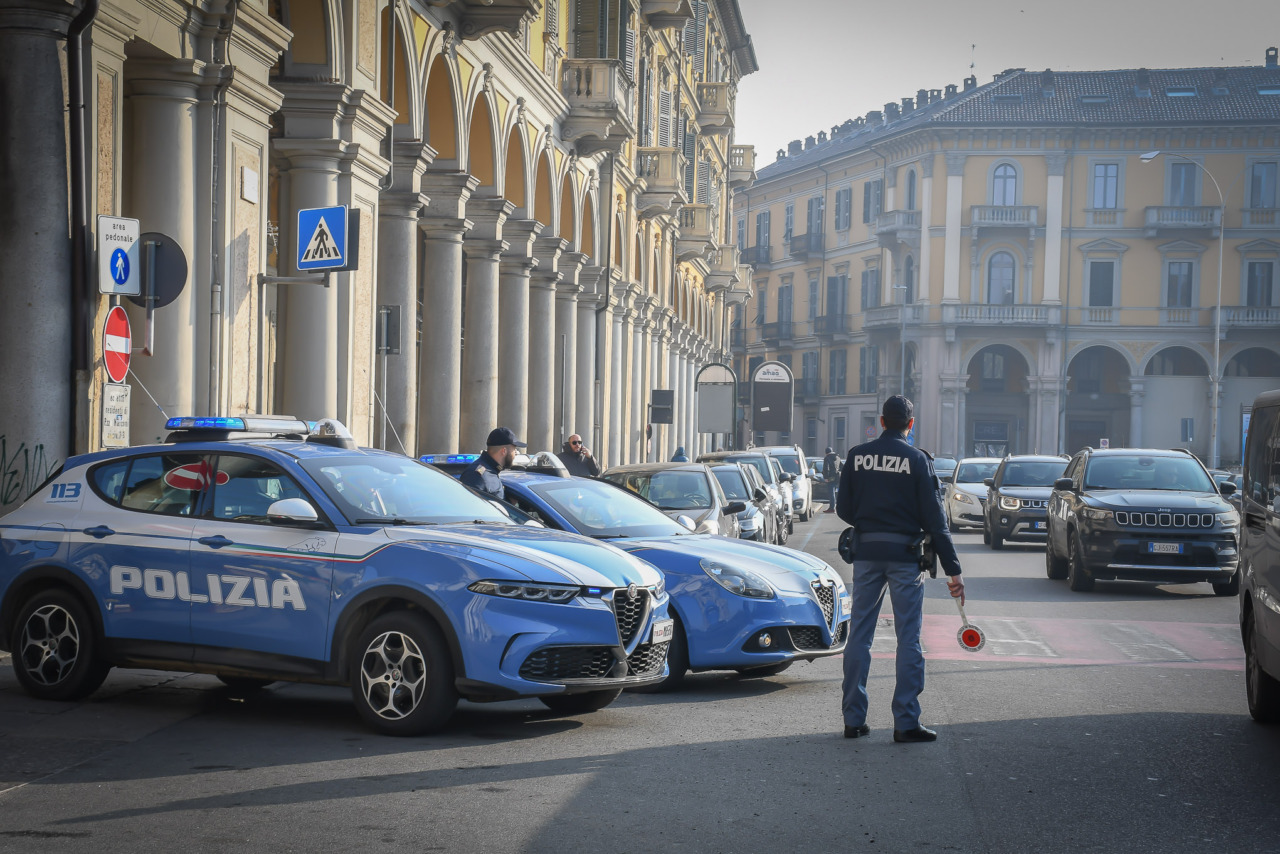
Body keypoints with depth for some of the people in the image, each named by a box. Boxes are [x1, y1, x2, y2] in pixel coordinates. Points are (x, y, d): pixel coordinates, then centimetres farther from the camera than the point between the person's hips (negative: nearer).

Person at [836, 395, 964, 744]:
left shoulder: (857, 456, 3)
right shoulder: (917, 460, -6)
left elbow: (843, 509, 6)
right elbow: (934, 518, -8)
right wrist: (952, 569, -6)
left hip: (866, 552, 3)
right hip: (904, 553, -3)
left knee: (859, 635, 9)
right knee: (908, 638, 2)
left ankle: (853, 719, 11)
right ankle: (906, 722, 0)